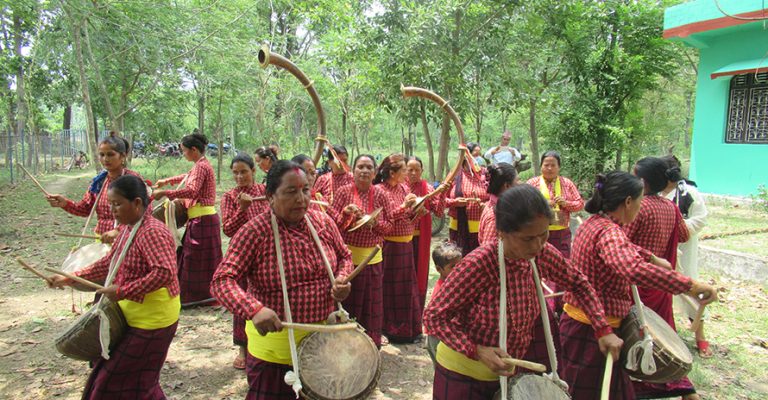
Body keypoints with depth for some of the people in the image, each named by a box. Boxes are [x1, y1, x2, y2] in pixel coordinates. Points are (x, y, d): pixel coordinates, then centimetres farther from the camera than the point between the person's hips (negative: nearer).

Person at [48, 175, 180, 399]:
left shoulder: (152, 232, -24)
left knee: (120, 382, 5)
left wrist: (122, 292, -30)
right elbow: (109, 263, 20)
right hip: (134, 317, 9)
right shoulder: (127, 228, 7)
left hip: (151, 322, -9)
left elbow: (165, 273, -35)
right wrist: (72, 278, 14)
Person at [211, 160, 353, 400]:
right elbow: (222, 280, -22)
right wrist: (254, 310, -38)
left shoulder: (323, 222, -3)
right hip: (275, 341, -4)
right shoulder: (255, 231, -18)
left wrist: (341, 280, -10)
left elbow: (344, 257, 12)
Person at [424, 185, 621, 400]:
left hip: (509, 370, 6)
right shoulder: (478, 264, -30)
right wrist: (476, 351, -30)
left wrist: (603, 329, -3)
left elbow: (579, 284, 5)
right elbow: (433, 316, -23)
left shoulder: (542, 254, -13)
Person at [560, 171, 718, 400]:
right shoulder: (609, 232, -23)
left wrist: (654, 258, 32)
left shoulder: (593, 223, 7)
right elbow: (635, 269, -43)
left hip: (576, 319, 9)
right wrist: (691, 285, -37)